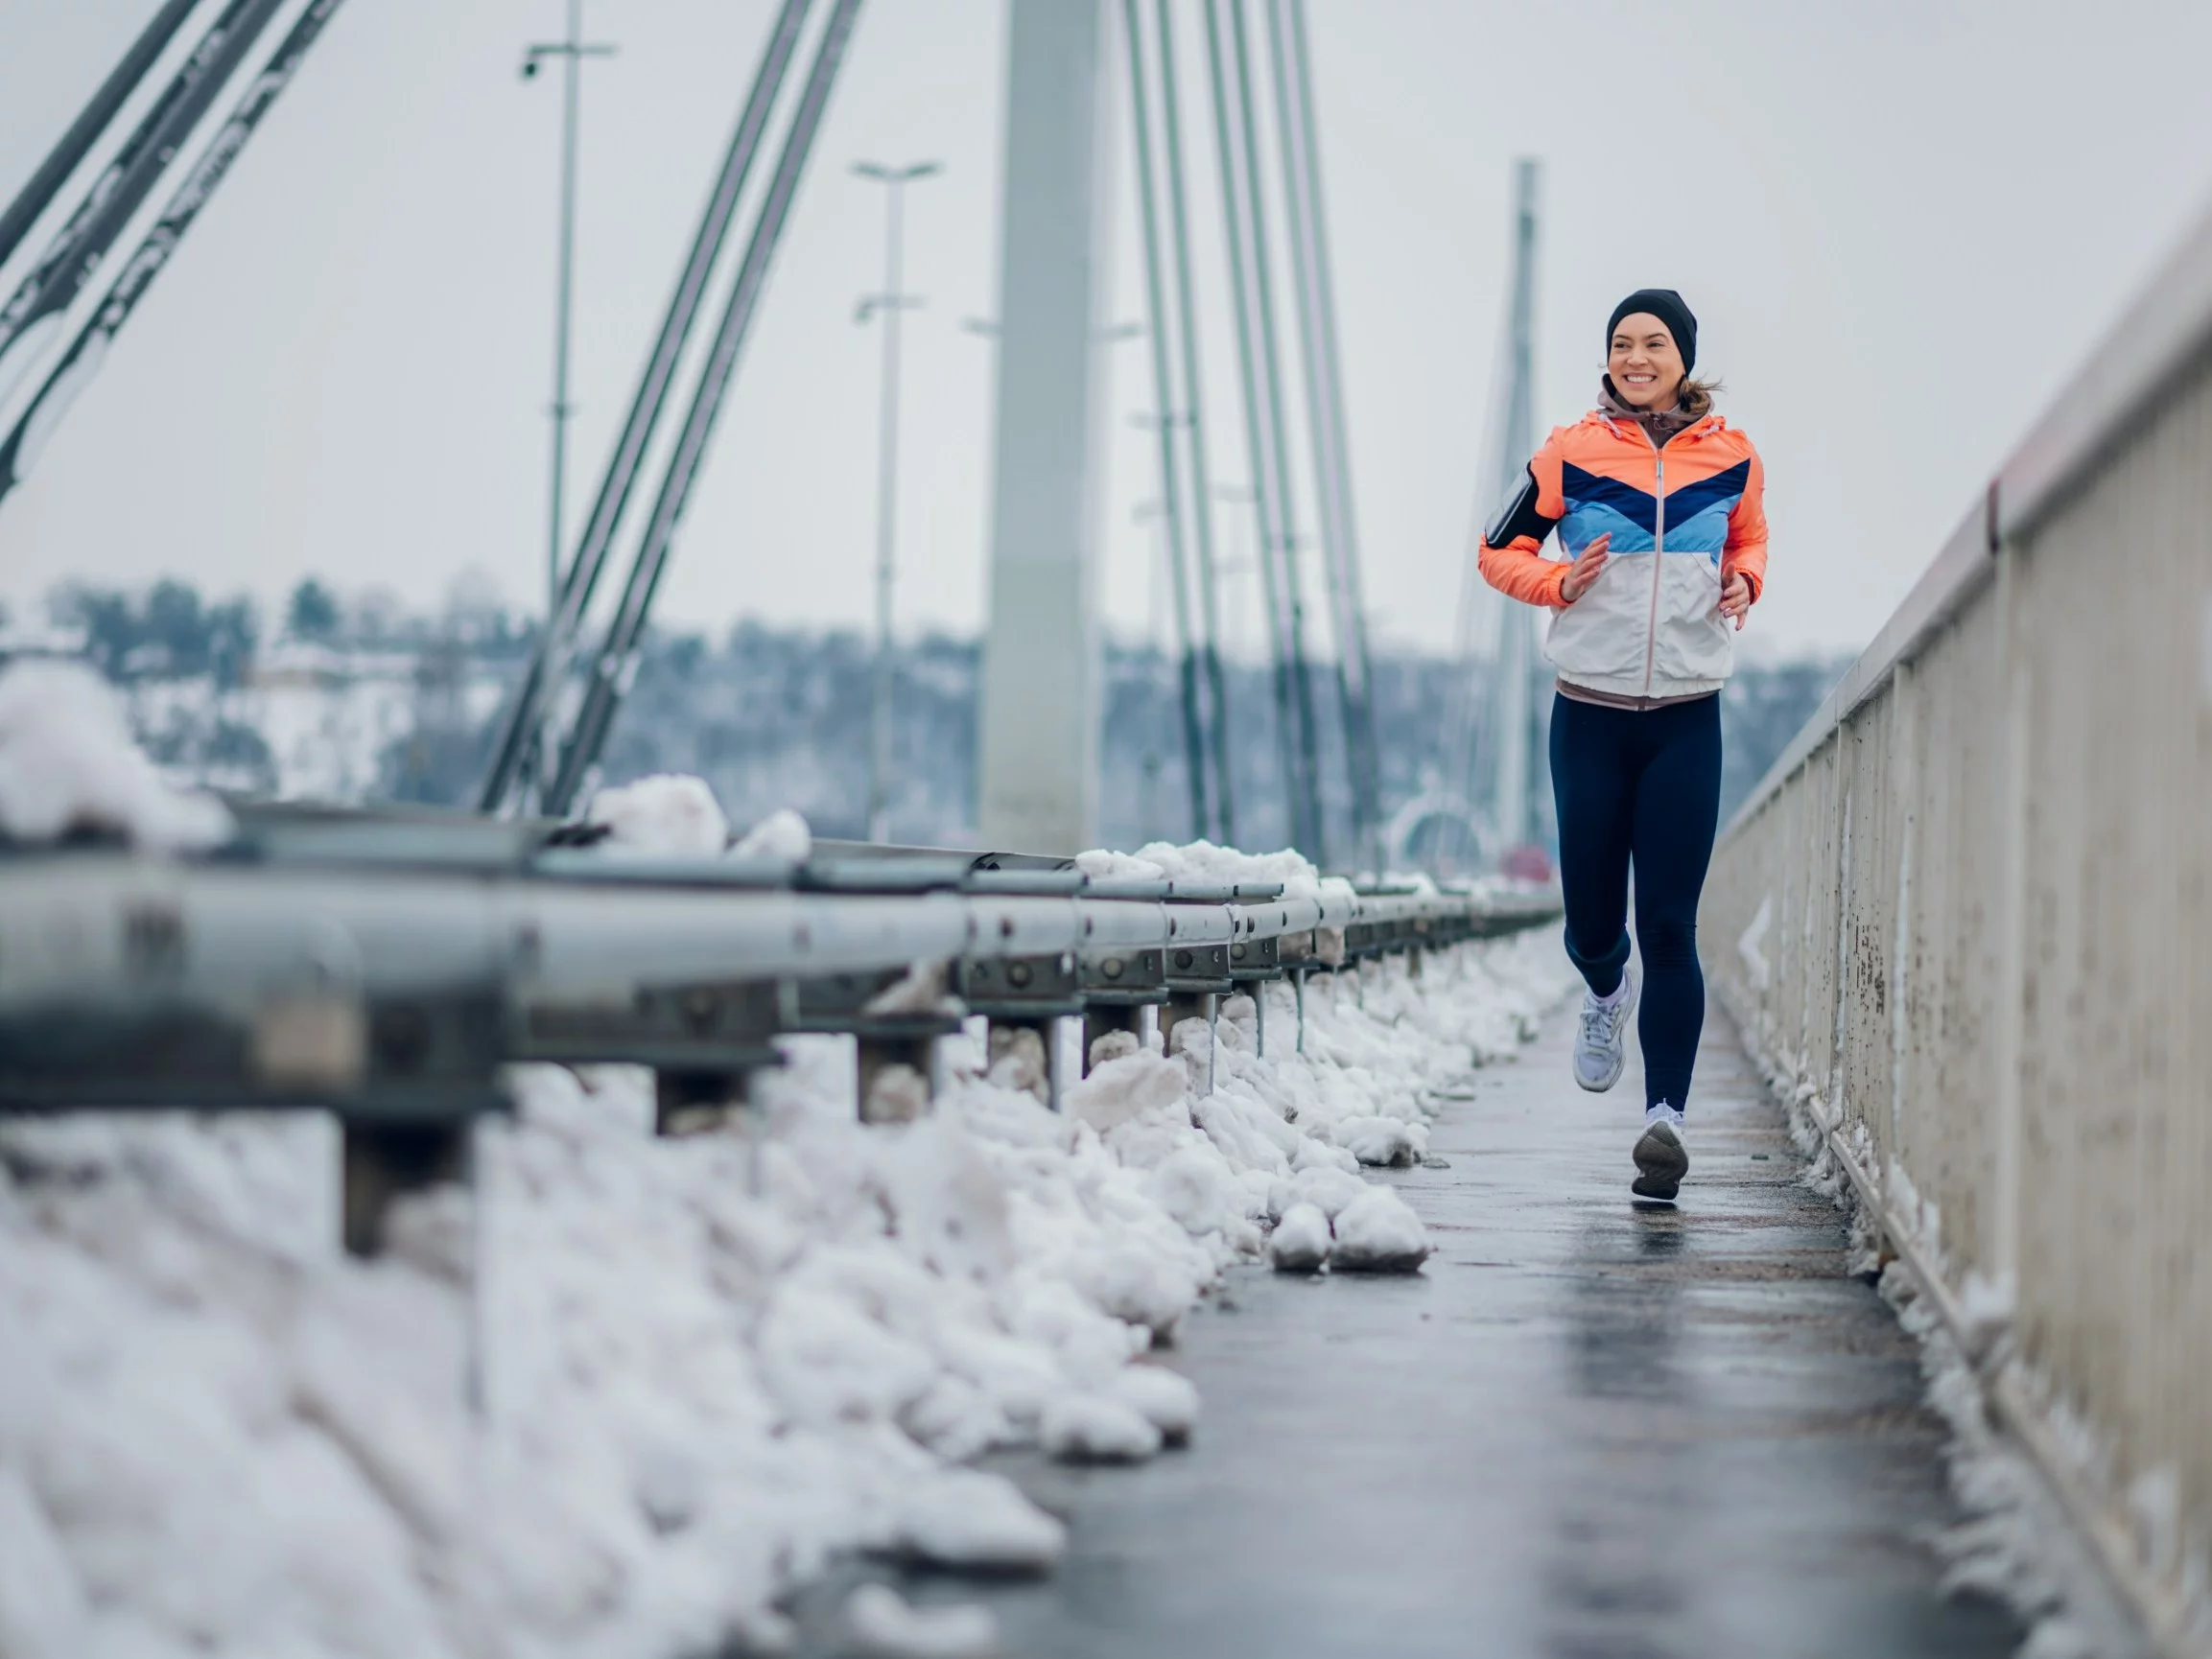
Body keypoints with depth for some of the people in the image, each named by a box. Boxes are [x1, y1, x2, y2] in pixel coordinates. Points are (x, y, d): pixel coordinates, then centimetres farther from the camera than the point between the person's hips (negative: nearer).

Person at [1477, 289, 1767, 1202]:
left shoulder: (1731, 458, 3)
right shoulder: (1571, 455, -2)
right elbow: (1499, 551, 8)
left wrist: (1745, 581, 1)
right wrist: (1556, 581, -11)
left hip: (1687, 722, 0)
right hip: (1591, 717, 0)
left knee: (1669, 927, -7)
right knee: (1592, 923, 5)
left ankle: (1665, 1118, -9)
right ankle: (1607, 992, 43)